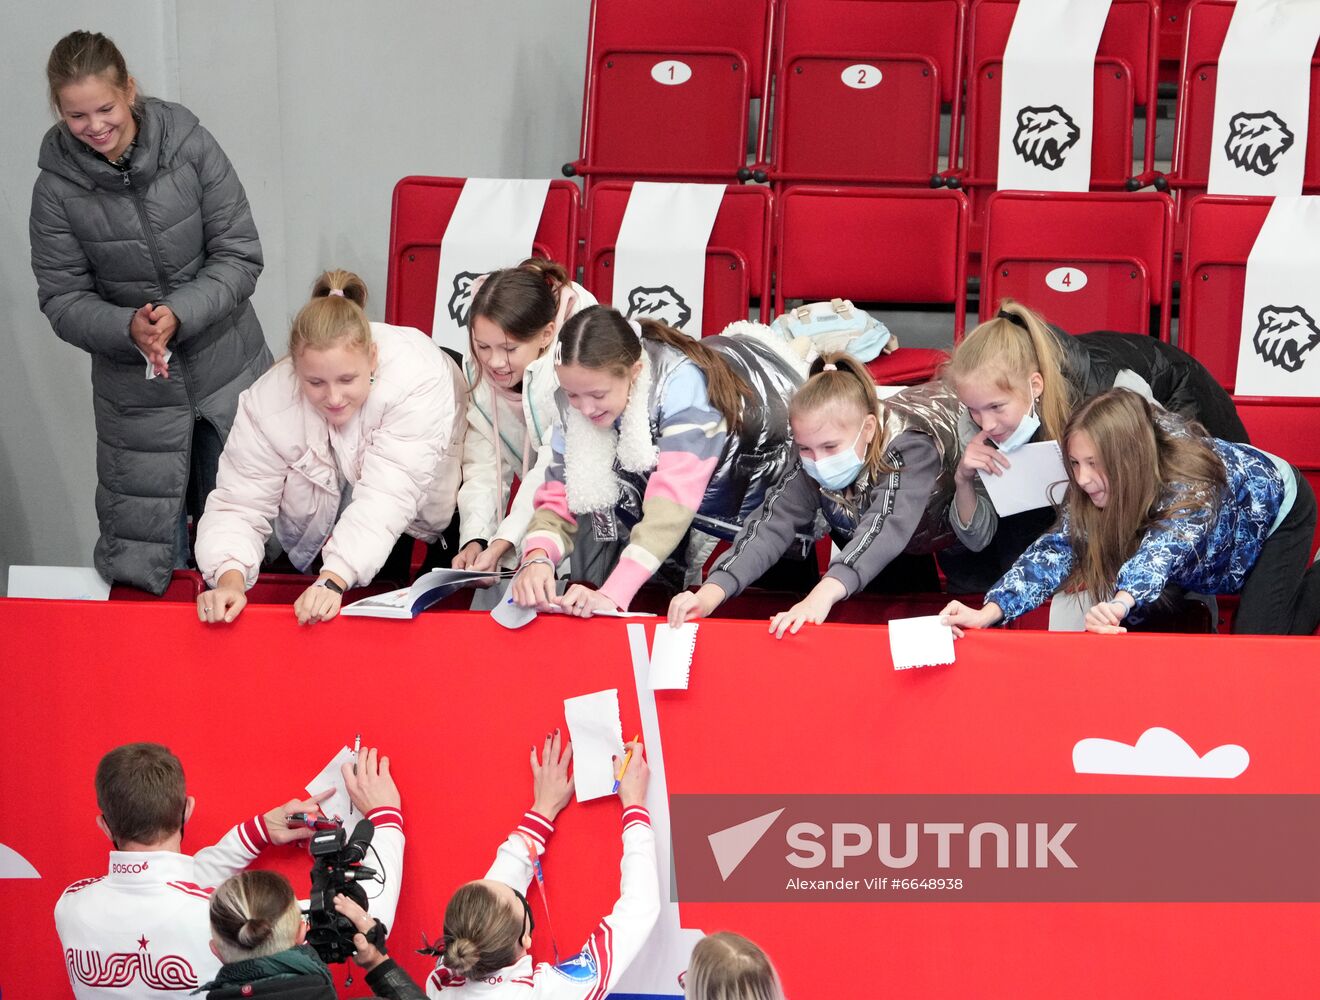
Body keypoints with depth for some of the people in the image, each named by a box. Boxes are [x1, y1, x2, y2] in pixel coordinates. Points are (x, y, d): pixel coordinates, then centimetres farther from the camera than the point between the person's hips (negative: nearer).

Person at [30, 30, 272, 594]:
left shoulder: (191, 146, -11)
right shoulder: (58, 187, -10)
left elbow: (240, 256, -8)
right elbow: (62, 299, -5)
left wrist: (179, 314, -23)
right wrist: (128, 329, -24)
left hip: (228, 377, 0)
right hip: (137, 392, 0)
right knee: (144, 555, 4)